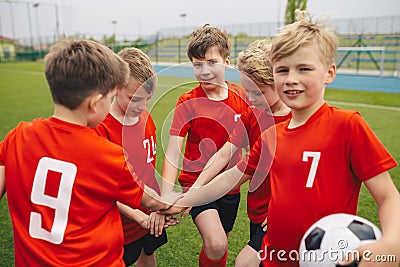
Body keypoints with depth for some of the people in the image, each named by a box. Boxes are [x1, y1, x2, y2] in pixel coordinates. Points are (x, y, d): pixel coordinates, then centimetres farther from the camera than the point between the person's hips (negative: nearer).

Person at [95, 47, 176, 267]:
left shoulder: (146, 117, -1)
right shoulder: (100, 128, -22)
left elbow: (149, 165, 5)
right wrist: (140, 217, -23)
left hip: (152, 217, 6)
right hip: (121, 222, -6)